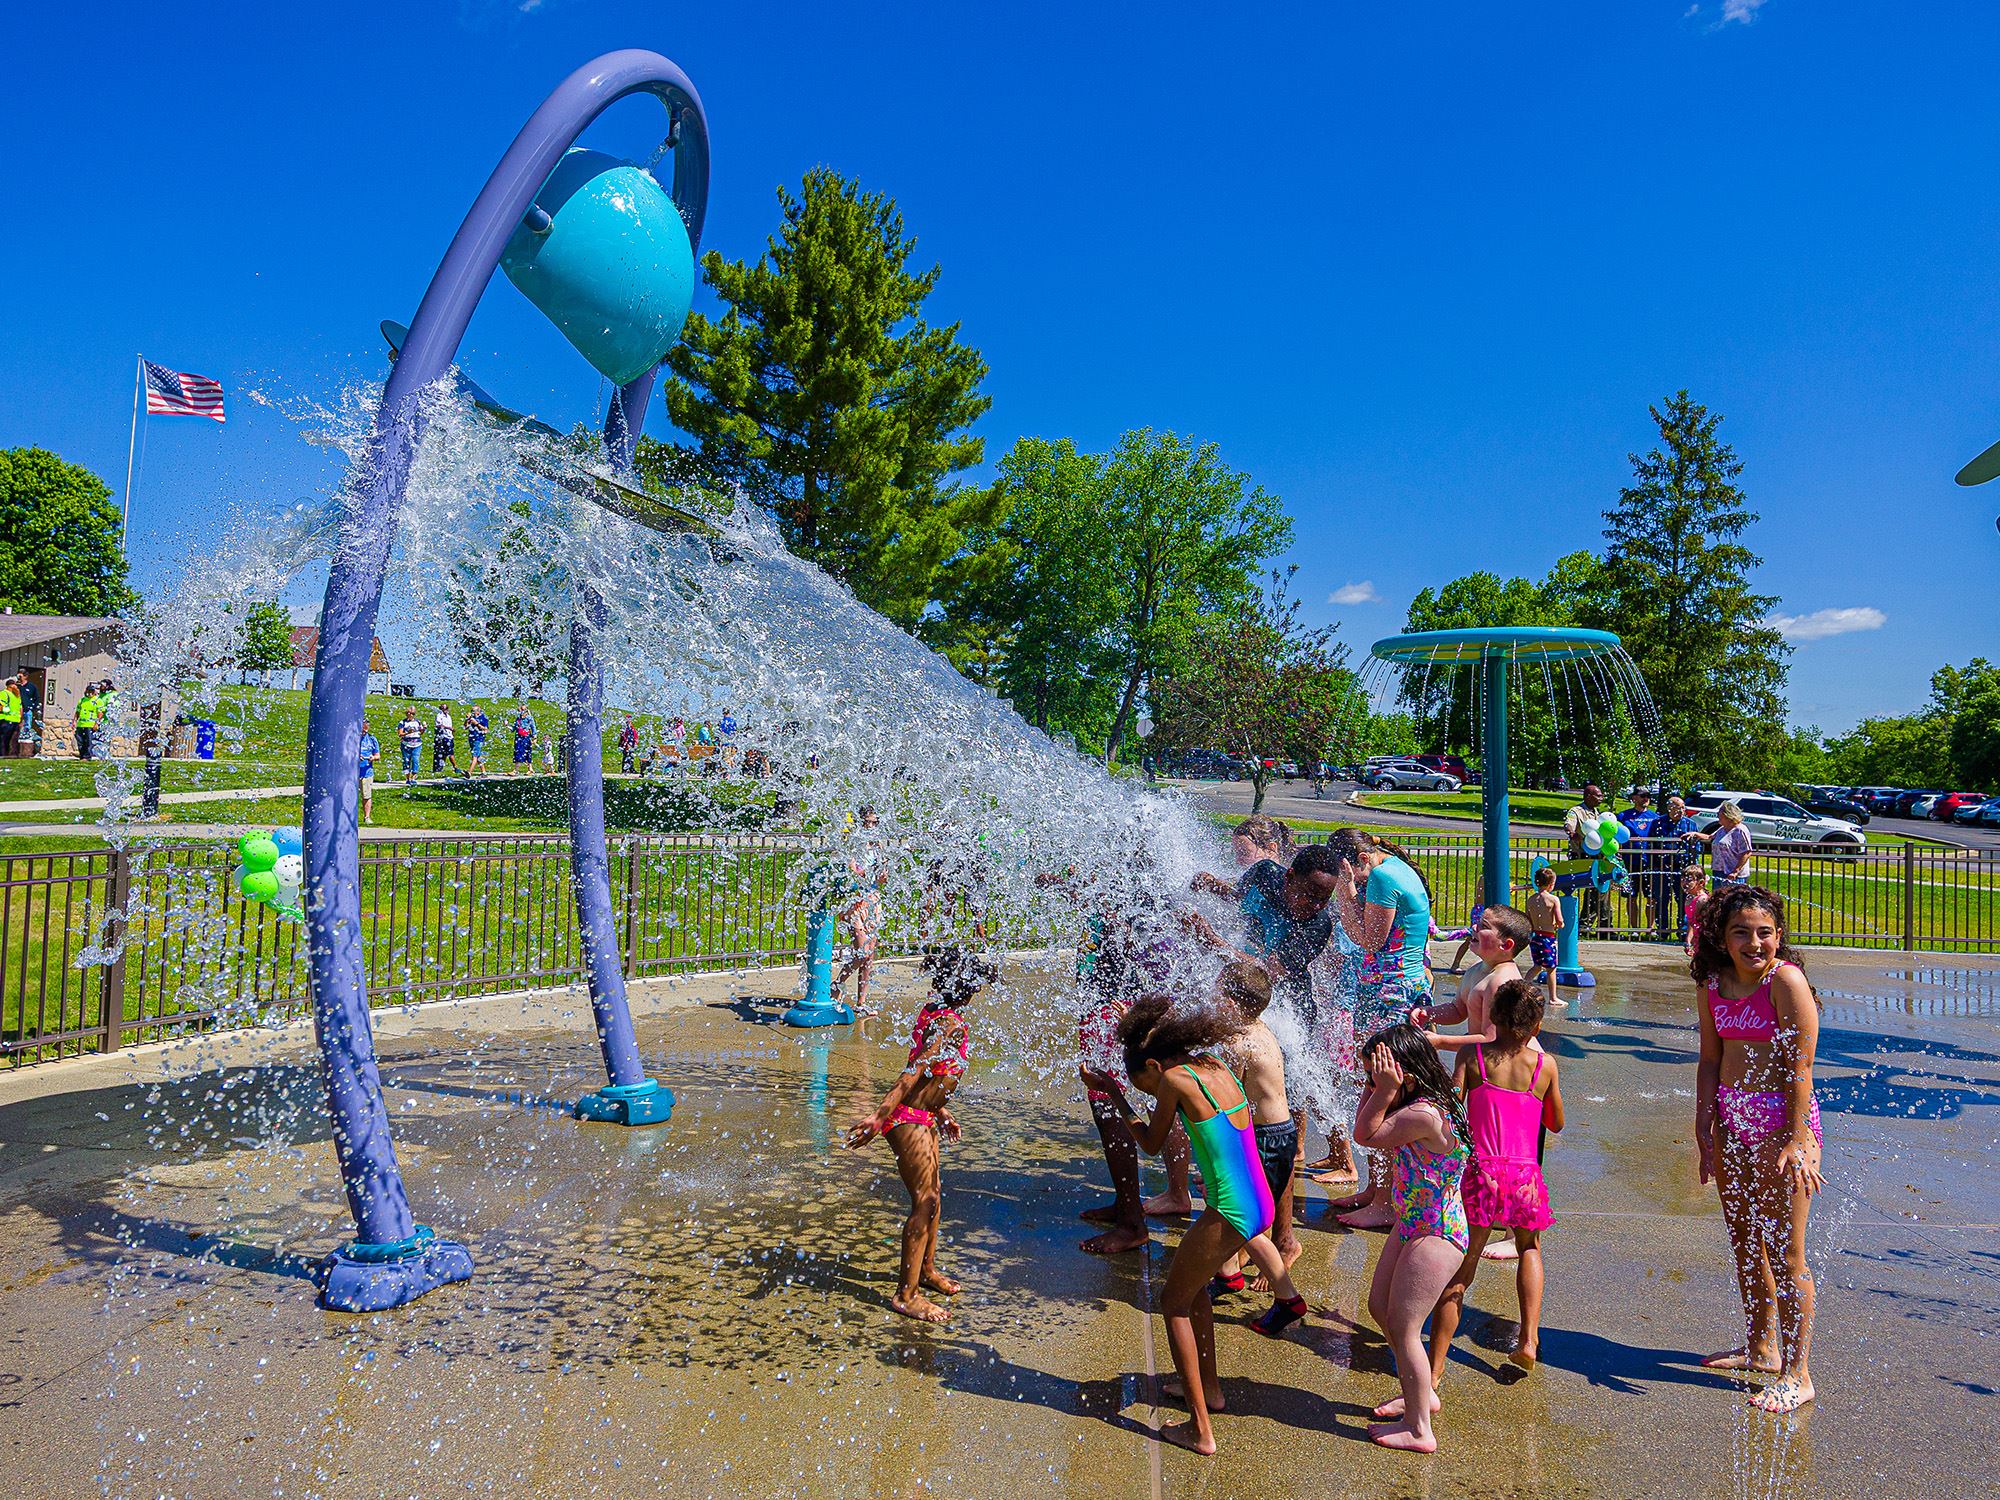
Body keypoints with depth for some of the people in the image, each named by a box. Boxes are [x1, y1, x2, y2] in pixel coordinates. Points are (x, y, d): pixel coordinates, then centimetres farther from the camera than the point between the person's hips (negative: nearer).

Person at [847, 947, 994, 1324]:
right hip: (909, 1121, -10)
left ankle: (927, 1269, 41)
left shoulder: (933, 1011, 6)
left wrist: (941, 1112, 25)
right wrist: (879, 1117, -30)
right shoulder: (952, 1024, -23)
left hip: (923, 1117, 10)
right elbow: (913, 1073, -28)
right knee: (925, 1202, -1)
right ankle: (906, 1294, 10)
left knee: (933, 1193, 22)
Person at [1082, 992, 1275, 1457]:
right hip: (1261, 1205, 8)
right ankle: (1208, 1387, 43)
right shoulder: (1217, 1067, 8)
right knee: (1192, 1283, 28)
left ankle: (1199, 1429, 13)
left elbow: (1151, 1143, 1)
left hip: (1230, 1214, -8)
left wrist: (1116, 1096, 12)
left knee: (1174, 1302, 11)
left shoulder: (1176, 1078, -14)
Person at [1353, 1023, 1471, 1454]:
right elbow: (1366, 1124, 7)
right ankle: (1421, 1394, 38)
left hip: (1436, 1236, -10)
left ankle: (1419, 1429, 15)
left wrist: (1385, 1090, -24)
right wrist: (1375, 1088, -6)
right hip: (1411, 1225, 10)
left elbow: (1366, 1134, -20)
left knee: (1402, 1328, 0)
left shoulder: (1423, 1115, -30)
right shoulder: (1421, 1104, 0)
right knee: (1379, 1308, 20)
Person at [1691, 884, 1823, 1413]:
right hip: (1732, 1122, 7)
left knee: (1784, 1251, -1)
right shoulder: (1714, 985, 5)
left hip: (1782, 1120, -7)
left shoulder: (1786, 981, -14)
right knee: (1744, 1242, 18)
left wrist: (1798, 1140, -22)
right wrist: (1703, 1131, 9)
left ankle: (1797, 1375, 12)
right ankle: (1760, 1347, 36)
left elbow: (1800, 1065, -17)